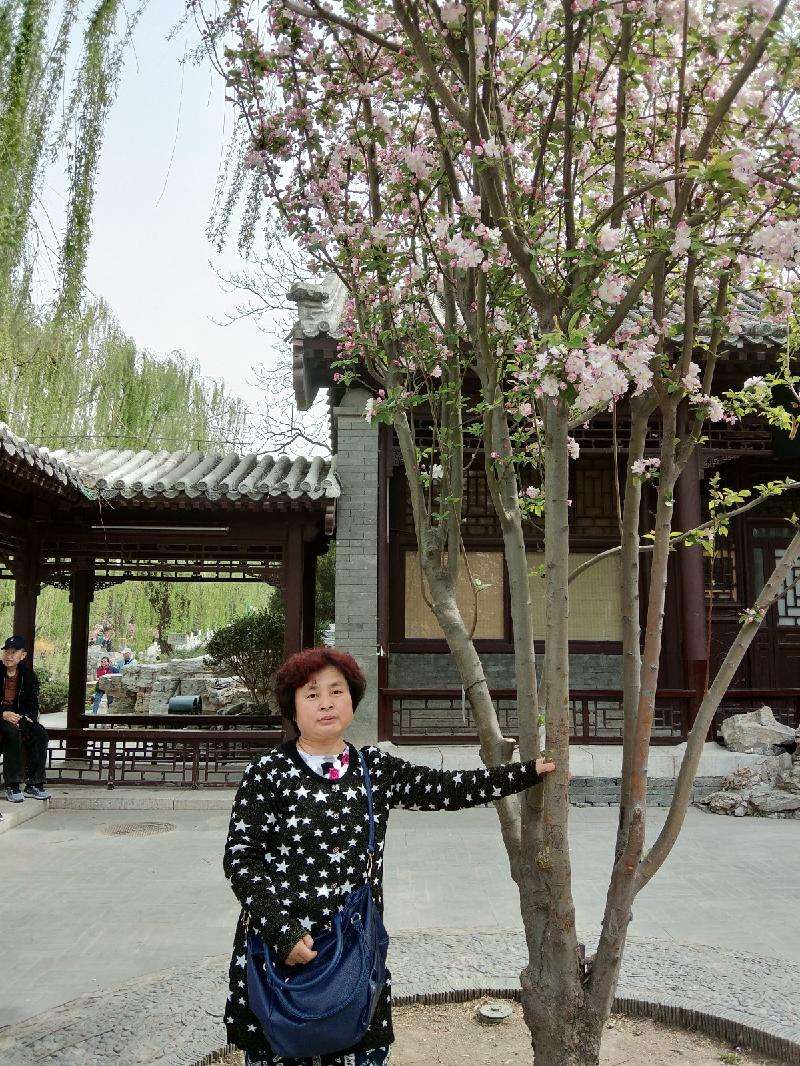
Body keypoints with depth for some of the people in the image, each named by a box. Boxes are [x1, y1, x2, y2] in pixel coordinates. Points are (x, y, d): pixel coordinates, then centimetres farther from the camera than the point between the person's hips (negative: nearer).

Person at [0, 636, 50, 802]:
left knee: (40, 734, -20)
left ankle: (34, 784, -15)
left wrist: (26, 718, -14)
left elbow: (33, 704, 7)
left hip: (18, 716, 5)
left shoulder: (28, 675, 6)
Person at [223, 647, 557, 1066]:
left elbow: (449, 789, 3)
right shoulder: (268, 773, -6)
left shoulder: (376, 769, 5)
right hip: (279, 948, -3)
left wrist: (530, 771, 0)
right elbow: (241, 857, -8)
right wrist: (282, 932, -16)